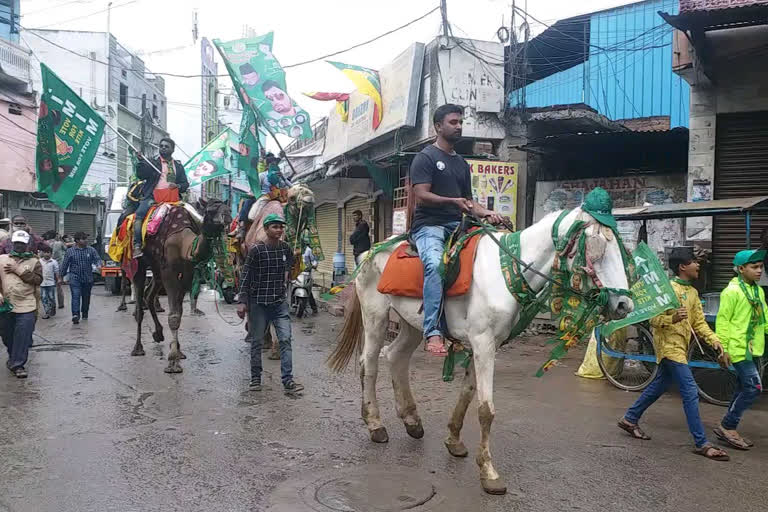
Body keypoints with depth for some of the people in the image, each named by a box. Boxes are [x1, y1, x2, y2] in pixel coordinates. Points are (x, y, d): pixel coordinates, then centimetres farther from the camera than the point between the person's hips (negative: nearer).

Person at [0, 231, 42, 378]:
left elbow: (38, 279, -9)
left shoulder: (34, 262, 4)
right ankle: (13, 357, 39)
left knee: (23, 337, -7)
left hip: (26, 306, -2)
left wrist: (18, 271, -13)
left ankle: (18, 364, 2)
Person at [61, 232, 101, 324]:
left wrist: (99, 265, -25)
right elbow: (65, 265, 7)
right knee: (76, 296, -15)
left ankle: (85, 314, 29)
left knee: (86, 297, 12)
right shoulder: (70, 251, 1)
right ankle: (75, 315, -23)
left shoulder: (91, 250, 4)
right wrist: (62, 276, 12)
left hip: (88, 278, 2)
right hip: (75, 278, -2)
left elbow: (97, 259, -1)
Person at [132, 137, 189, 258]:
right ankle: (137, 246, -29)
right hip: (152, 197, -2)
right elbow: (141, 175, -2)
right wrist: (141, 162, -17)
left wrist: (178, 186, -7)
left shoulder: (178, 166, 19)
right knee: (139, 214, -26)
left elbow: (185, 184, 16)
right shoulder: (152, 162, 11)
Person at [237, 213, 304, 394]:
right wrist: (242, 302, -11)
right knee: (257, 341, 8)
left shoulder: (286, 248, 3)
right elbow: (246, 277, -8)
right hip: (258, 302, -3)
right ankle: (255, 378, 22)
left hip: (280, 302, 3)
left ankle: (288, 381, -2)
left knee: (285, 339, -5)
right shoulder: (256, 250, -9)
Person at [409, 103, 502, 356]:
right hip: (428, 224, -7)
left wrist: (485, 213, 3)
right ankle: (433, 331, -37)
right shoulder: (425, 157, 3)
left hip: (456, 226, 8)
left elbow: (468, 201, 24)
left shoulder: (462, 163, 25)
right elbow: (421, 195, -9)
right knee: (435, 264, -35)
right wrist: (453, 201, -21)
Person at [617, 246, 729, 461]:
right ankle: (701, 443, -4)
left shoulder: (692, 292, 12)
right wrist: (673, 318, -35)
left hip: (680, 348, 9)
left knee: (658, 386, 17)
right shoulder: (668, 289, -14)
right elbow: (653, 318, -16)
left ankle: (629, 419, 30)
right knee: (690, 392, -10)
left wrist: (714, 340, -4)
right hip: (669, 346, -9)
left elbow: (699, 322, 10)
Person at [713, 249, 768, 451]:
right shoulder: (732, 292, -13)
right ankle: (728, 427, 0)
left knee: (744, 389, 12)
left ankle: (729, 428, 22)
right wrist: (723, 349, -16)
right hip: (739, 349, -9)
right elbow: (722, 321, -14)